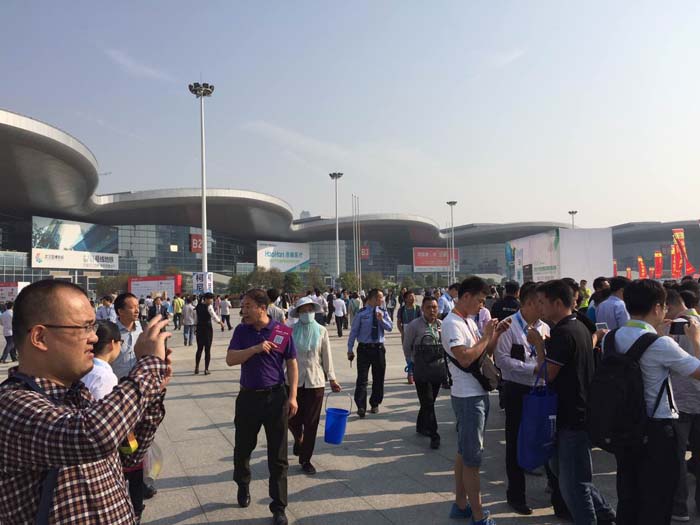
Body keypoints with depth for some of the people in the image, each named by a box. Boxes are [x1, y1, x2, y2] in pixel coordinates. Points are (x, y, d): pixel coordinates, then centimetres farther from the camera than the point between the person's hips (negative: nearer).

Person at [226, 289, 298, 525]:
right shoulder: (241, 330, 1)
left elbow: (292, 364, -2)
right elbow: (230, 359, -8)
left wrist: (292, 396, -8)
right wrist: (256, 348, -21)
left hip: (275, 397, -2)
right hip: (248, 397, 2)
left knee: (278, 456, 3)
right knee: (243, 448, 17)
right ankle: (242, 485, 47)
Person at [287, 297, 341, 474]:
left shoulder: (321, 331, 1)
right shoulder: (291, 331, -2)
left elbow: (327, 356, 4)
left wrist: (331, 378, 2)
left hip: (315, 381, 0)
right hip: (295, 381, 0)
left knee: (311, 422, 4)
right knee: (292, 419, 7)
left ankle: (305, 459, 21)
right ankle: (299, 439, 43)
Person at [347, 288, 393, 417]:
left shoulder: (383, 313, 6)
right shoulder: (361, 313, -4)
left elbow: (390, 327, -2)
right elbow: (353, 331, -1)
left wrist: (382, 320, -21)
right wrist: (350, 350, -2)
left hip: (379, 348, 4)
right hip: (364, 348, -3)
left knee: (378, 378, 11)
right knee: (362, 378, -6)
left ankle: (375, 404, 26)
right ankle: (361, 407, -1)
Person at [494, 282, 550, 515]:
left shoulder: (544, 327, 5)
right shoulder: (508, 326, -12)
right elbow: (501, 359, -19)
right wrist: (534, 368, -21)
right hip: (518, 391, -5)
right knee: (516, 442, 8)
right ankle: (516, 494, 25)